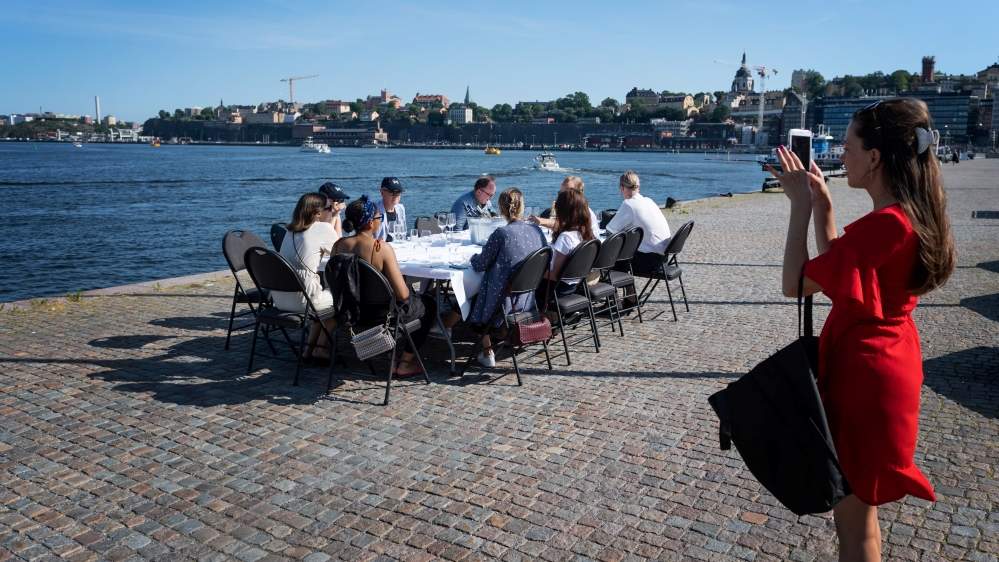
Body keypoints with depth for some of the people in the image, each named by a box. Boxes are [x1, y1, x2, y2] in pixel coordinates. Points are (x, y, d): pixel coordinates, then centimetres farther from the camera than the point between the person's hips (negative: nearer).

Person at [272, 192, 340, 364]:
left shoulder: (291, 229, 14)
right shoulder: (324, 228, -7)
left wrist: (333, 217, 23)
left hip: (279, 297, 8)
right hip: (301, 298, -7)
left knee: (325, 294, 33)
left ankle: (310, 348, 31)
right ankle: (320, 348, 22)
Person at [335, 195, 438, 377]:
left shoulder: (339, 246, -7)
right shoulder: (382, 248, -25)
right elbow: (402, 294, -24)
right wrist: (409, 292, 0)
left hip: (352, 311, 7)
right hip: (382, 314, -7)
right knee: (429, 303, 22)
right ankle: (405, 364, 24)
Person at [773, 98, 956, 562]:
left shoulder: (883, 226, -26)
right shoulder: (914, 216, 5)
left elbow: (795, 283, -22)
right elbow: (835, 272, 13)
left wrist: (801, 205, -15)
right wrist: (823, 206, 8)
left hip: (864, 374, -10)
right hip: (890, 363, 10)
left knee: (852, 515, 7)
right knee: (859, 505, 25)